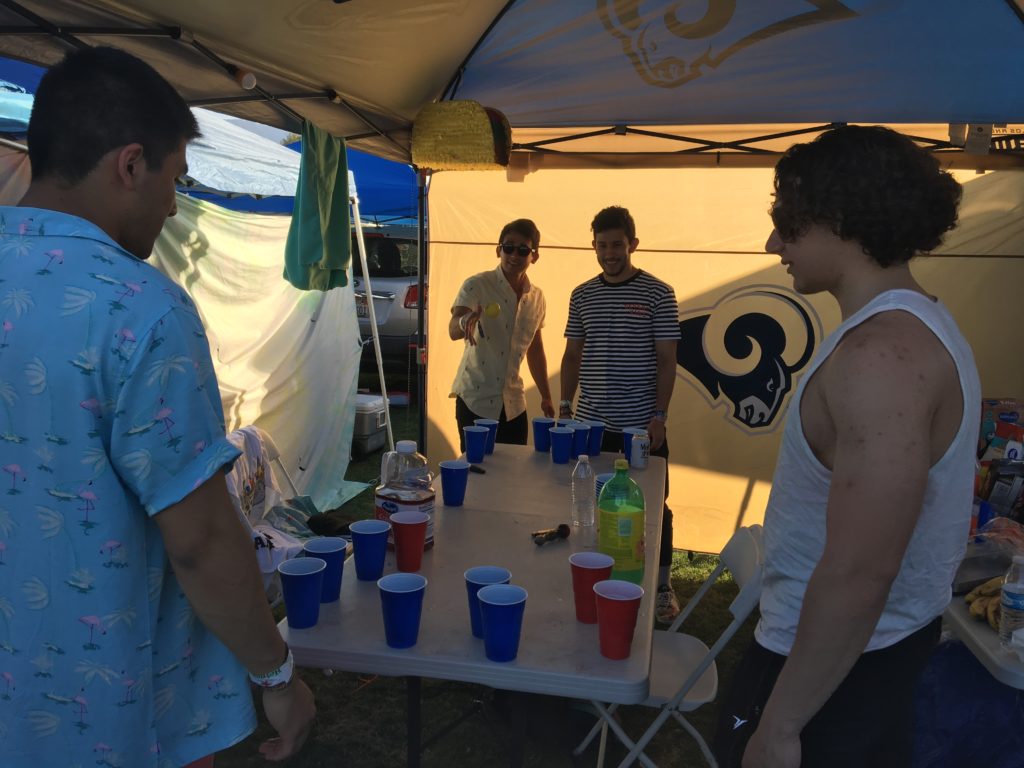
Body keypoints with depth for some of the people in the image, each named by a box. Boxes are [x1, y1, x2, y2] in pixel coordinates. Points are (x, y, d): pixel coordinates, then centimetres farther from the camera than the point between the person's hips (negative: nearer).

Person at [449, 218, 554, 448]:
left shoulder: (537, 298, 6)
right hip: (475, 401, -5)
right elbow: (453, 331, -25)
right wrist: (466, 321, -48)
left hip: (514, 403, 5)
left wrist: (546, 396, 17)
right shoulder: (476, 286, -10)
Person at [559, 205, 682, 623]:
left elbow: (666, 360, -5)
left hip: (642, 426, -3)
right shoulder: (582, 295, 8)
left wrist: (659, 415, -12)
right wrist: (564, 407, 6)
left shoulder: (658, 294, -4)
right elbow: (573, 355, 13)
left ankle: (662, 586, 23)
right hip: (590, 424, 3)